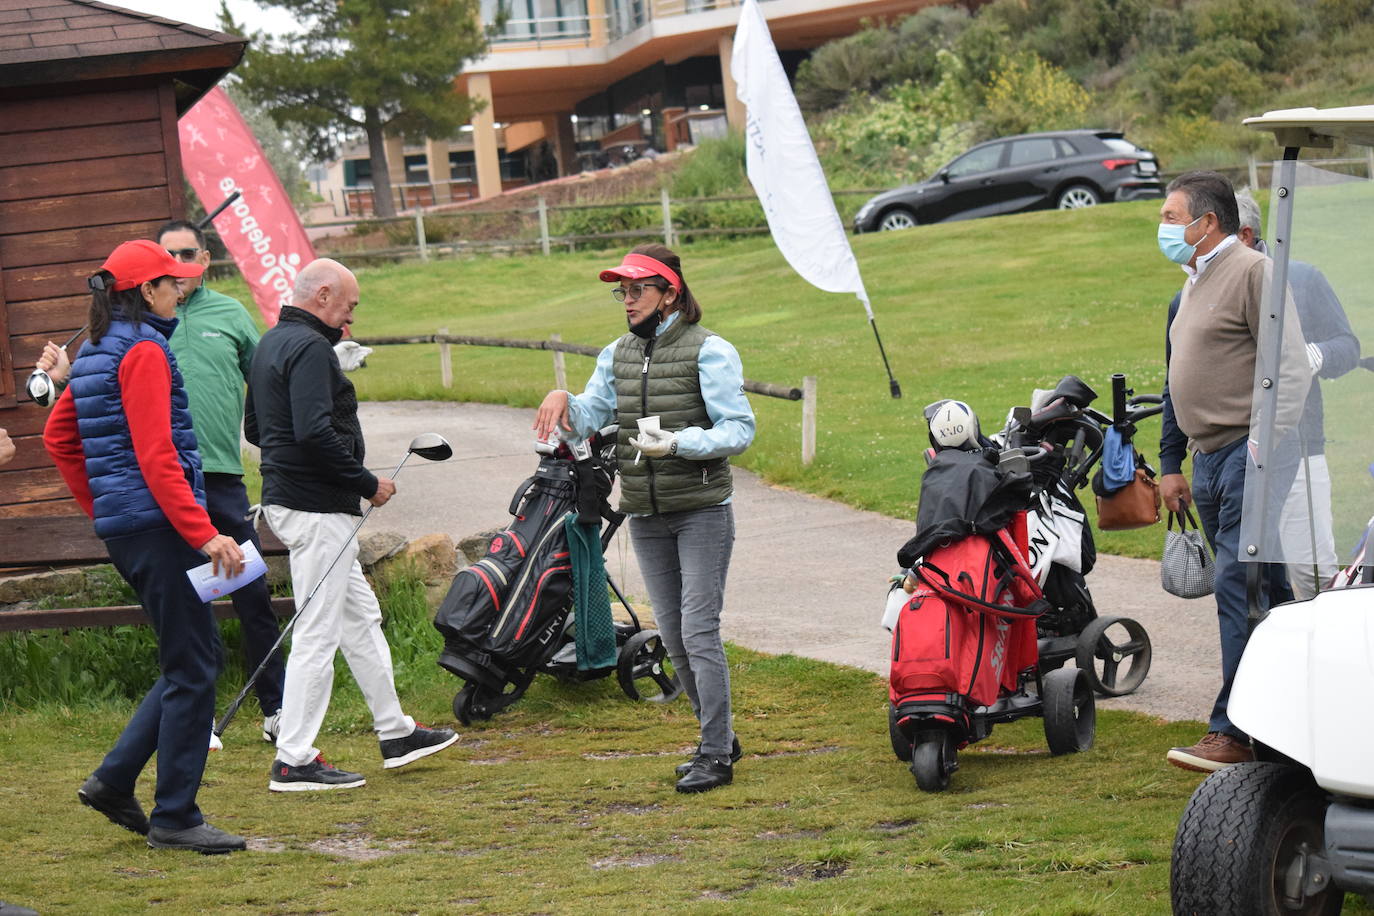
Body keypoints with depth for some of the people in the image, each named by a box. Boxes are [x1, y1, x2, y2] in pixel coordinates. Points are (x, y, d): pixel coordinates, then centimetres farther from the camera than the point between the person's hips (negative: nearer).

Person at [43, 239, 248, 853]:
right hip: (156, 525, -10)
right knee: (192, 669, -3)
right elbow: (157, 457, -20)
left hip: (122, 527, 10)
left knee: (199, 658, 15)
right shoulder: (143, 351, -13)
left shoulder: (95, 353, 15)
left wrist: (101, 509, 23)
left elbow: (58, 438, 22)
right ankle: (175, 818, 2)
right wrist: (205, 534, -22)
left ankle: (114, 780, 15)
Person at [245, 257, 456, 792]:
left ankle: (395, 732, 27)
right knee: (317, 634, -6)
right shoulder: (310, 348, -16)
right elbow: (314, 432, -27)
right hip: (317, 508, -11)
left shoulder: (271, 344, 16)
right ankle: (294, 762, -3)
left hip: (283, 497, 11)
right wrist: (368, 484, -18)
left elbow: (254, 428, 24)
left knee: (361, 617, 18)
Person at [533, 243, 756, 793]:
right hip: (645, 517, 7)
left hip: (701, 512, -7)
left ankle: (715, 756, -4)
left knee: (699, 631, -10)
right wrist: (563, 401, -16)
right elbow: (587, 418, 6)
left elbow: (739, 430, -13)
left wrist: (677, 443, -25)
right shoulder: (617, 356, 11)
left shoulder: (708, 351, -8)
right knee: (673, 636, 11)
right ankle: (720, 736, 25)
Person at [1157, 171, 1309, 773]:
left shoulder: (1252, 272, -9)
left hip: (1248, 452, -9)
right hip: (1210, 457, 10)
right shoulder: (1195, 283, 21)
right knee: (1238, 591, 9)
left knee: (1238, 589, -13)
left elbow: (1291, 370, -15)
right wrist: (1171, 465, 25)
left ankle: (1235, 733, -13)